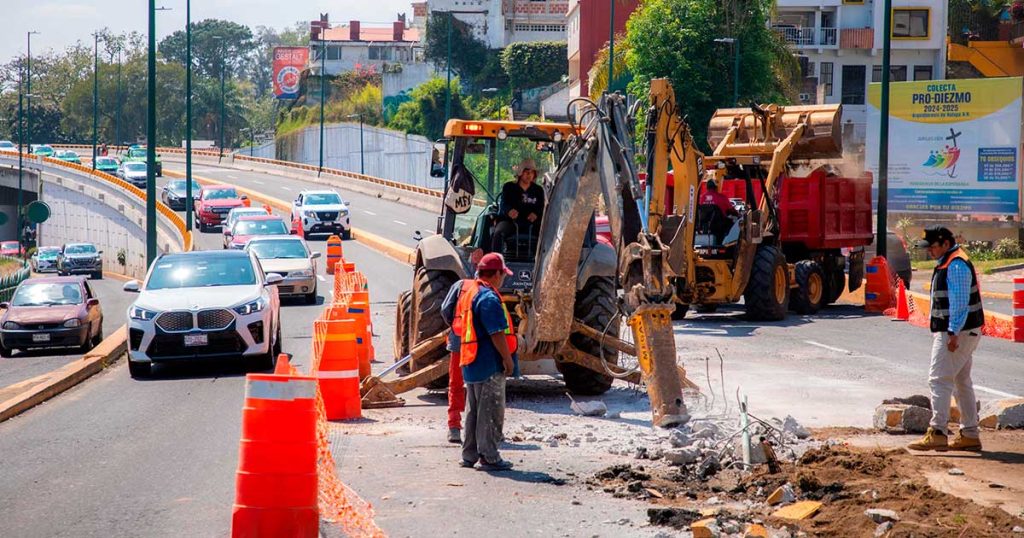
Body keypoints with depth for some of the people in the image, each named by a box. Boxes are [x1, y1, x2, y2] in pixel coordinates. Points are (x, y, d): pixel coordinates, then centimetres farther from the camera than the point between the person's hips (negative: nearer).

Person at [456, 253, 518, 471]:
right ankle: (489, 457, 0)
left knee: (474, 410, 16)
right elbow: (497, 333, -22)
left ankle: (469, 455, 21)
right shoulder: (488, 297, -18)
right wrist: (508, 359, -15)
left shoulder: (468, 291, 12)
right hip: (489, 364, -10)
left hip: (470, 362, 10)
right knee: (491, 411, -3)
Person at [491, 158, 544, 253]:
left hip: (530, 223, 2)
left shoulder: (538, 190, 18)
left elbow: (541, 207, 7)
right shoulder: (509, 187, 11)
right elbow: (503, 205, -2)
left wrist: (536, 214, -19)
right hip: (509, 221, -2)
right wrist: (509, 211, -28)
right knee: (498, 233, -33)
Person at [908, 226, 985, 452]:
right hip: (961, 333, 11)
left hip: (958, 332, -11)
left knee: (939, 380, -12)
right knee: (962, 381, 14)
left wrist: (953, 333, -27)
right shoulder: (948, 262, 17)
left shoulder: (956, 265, -17)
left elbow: (960, 302, -23)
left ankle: (937, 433, -16)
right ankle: (970, 435, 20)